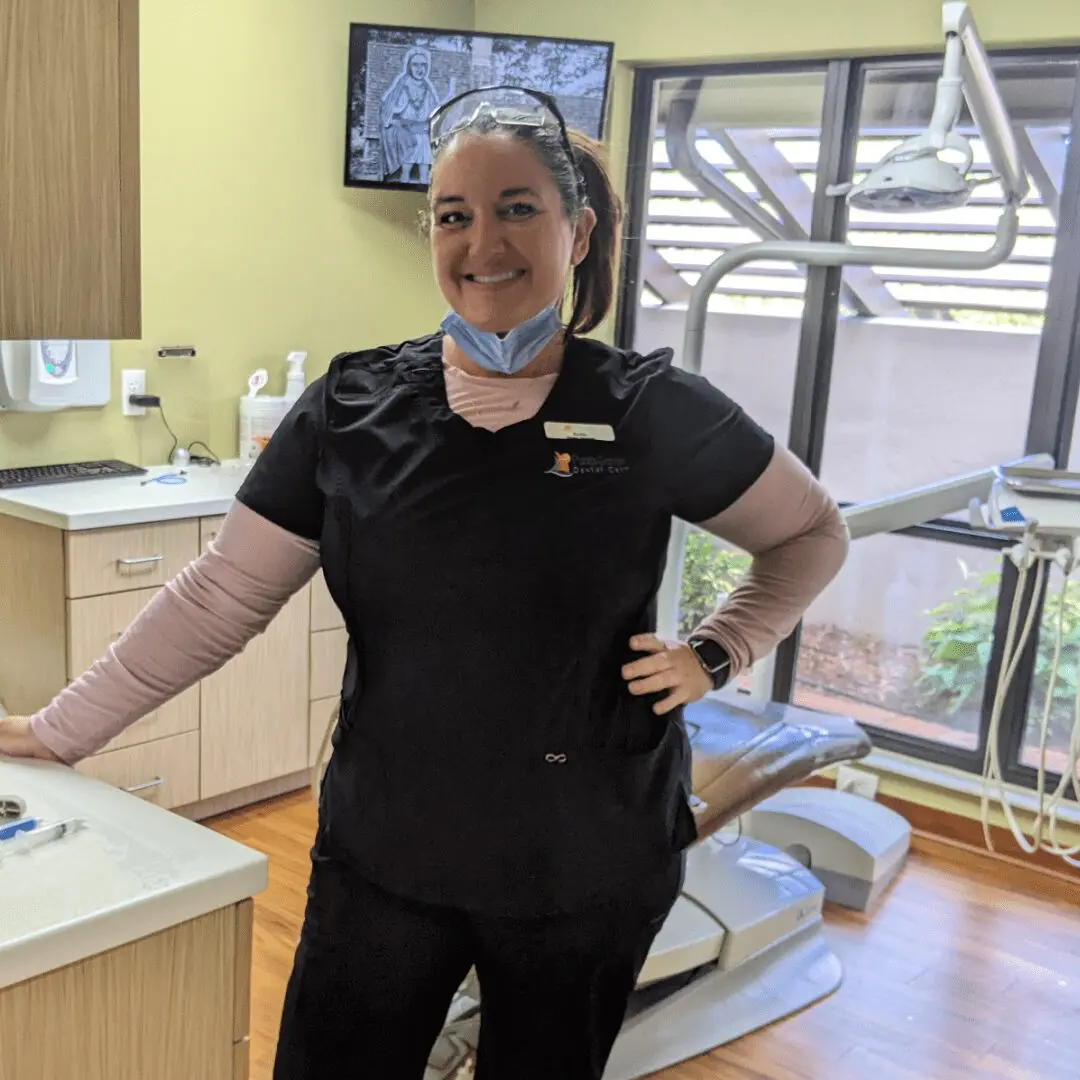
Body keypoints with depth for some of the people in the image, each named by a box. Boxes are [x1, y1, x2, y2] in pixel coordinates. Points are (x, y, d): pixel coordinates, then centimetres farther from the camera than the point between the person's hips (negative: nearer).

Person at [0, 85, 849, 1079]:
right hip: (383, 850, 1)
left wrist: (716, 653, -8)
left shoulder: (652, 410, -9)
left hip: (586, 867, -1)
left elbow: (813, 532, 5)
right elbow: (219, 598, -1)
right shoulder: (353, 408, -5)